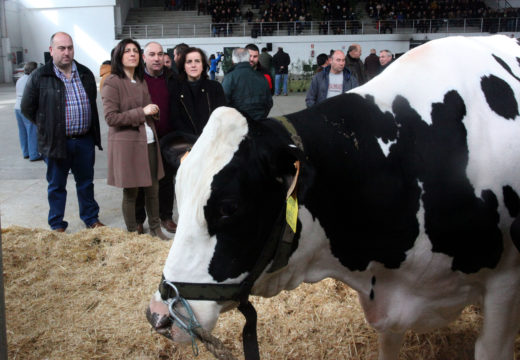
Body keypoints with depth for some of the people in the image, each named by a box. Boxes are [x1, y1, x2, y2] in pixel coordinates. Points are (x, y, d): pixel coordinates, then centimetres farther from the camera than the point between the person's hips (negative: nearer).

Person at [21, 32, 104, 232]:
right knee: (56, 185, 9)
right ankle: (57, 225, 21)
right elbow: (27, 108, 1)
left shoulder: (86, 74, 5)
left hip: (85, 140, 3)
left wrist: (92, 130, 10)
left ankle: (91, 218, 31)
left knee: (86, 182, 16)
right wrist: (47, 126, 0)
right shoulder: (39, 77, -7)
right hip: (56, 142, -3)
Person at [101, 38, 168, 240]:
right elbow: (110, 117, -16)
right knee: (130, 192, 3)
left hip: (148, 142, 7)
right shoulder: (112, 83, -8)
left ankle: (155, 228, 24)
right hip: (127, 143, -6)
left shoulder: (141, 81, 15)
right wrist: (142, 112, -18)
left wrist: (153, 111, 4)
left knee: (153, 189, 10)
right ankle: (132, 233, 17)